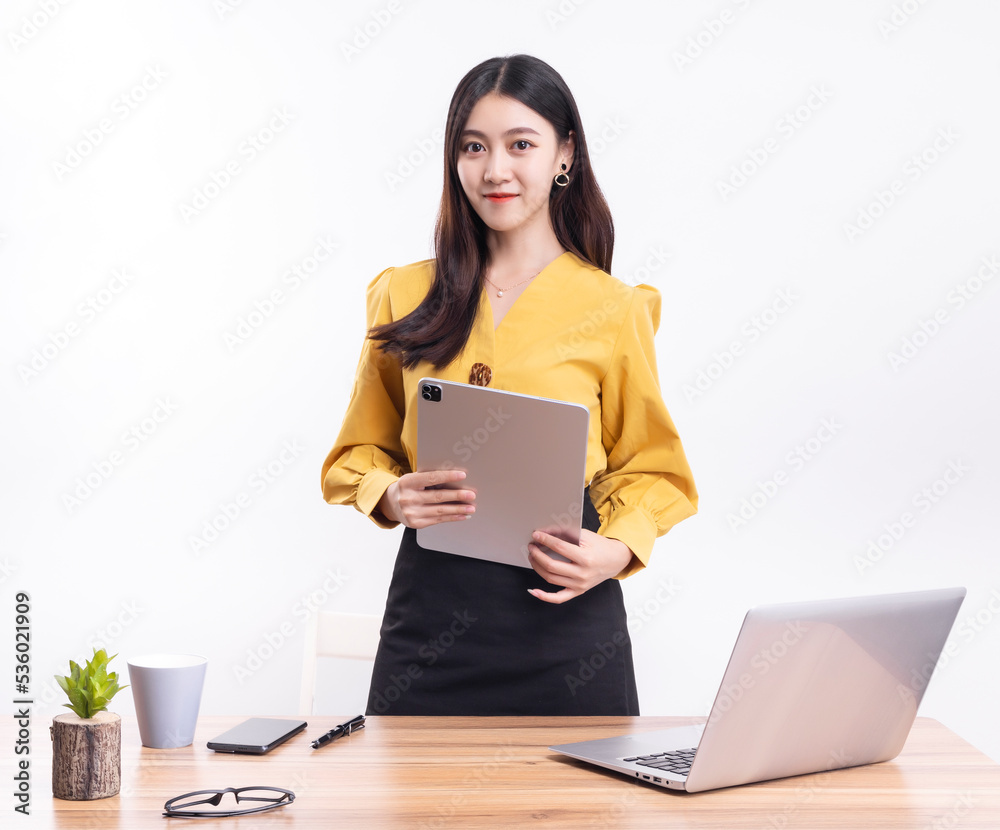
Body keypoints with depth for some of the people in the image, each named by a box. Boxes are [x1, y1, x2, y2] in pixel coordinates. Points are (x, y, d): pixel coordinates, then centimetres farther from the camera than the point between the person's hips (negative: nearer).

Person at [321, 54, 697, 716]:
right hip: (431, 606, 2)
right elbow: (363, 448, 14)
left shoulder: (612, 308, 1)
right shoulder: (406, 296, 7)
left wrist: (617, 550, -12)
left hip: (563, 611, -1)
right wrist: (391, 497, -7)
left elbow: (649, 467, 7)